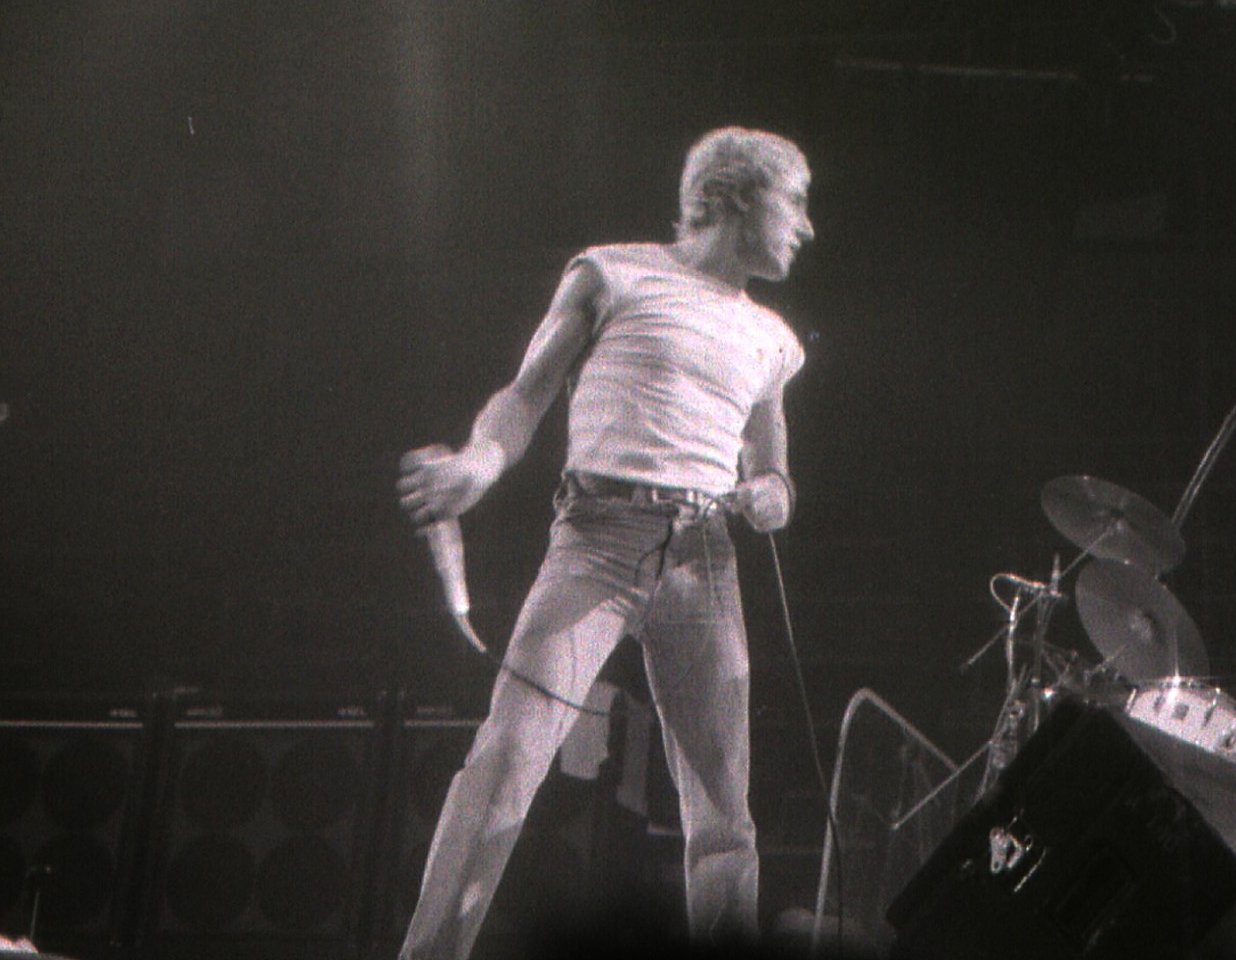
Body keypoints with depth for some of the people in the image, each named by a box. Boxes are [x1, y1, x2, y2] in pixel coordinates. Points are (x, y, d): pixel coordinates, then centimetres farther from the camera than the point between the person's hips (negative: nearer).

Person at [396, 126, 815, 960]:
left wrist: (772, 494, 5)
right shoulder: (613, 276, 9)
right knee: (507, 754, -19)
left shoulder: (769, 341, 23)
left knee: (723, 809, -2)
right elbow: (528, 396, 5)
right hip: (600, 537, -5)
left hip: (703, 561, 5)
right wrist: (481, 462, -15)